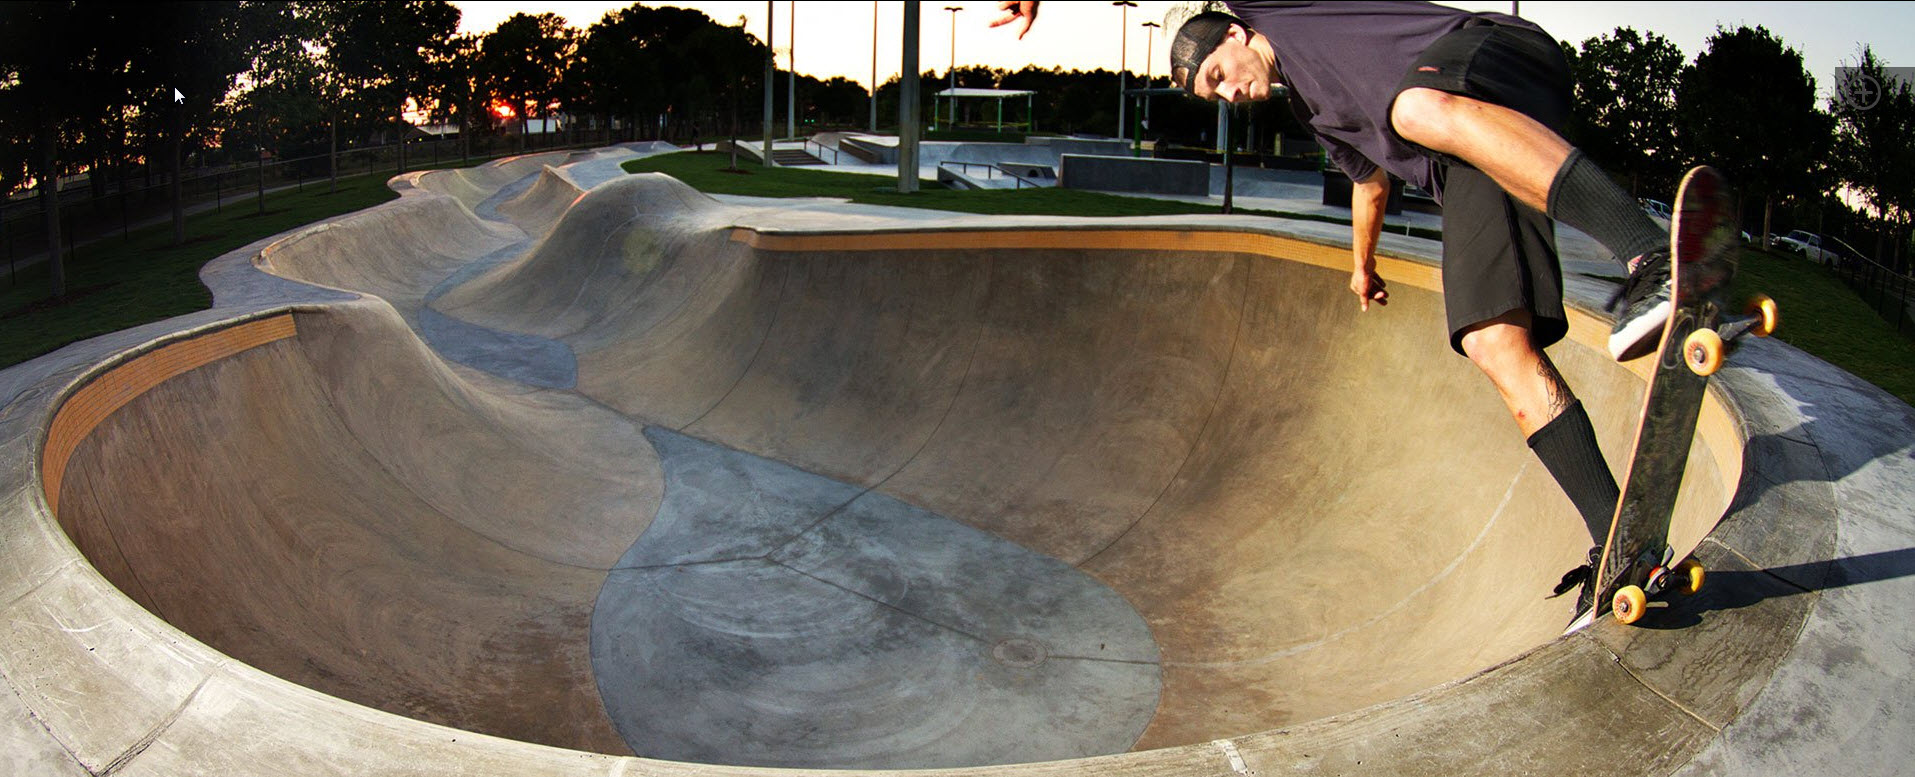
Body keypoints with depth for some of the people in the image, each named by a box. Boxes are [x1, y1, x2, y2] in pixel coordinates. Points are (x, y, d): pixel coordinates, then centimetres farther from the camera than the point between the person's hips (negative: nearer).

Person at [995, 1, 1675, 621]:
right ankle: (1617, 542, -19)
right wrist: (1361, 262, 65)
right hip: (1473, 167, 8)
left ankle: (1653, 255, -55)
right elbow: (1371, 175, 51)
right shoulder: (1313, 109, 36)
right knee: (1495, 346, -13)